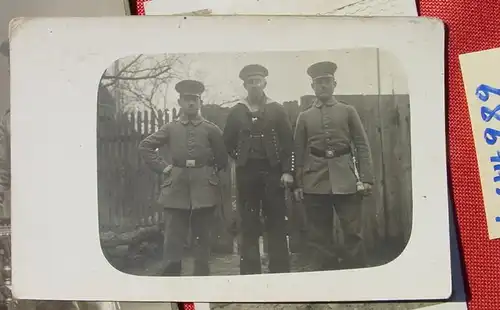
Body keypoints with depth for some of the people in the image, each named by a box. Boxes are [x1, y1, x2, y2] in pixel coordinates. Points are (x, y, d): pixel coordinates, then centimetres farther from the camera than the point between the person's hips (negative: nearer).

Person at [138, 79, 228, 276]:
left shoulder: (211, 129, 4)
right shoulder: (170, 128, 7)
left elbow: (223, 157, 10)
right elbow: (145, 146, 10)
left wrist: (211, 172, 4)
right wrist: (163, 167, 3)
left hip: (204, 188, 0)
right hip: (176, 188, 1)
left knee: (202, 237, 7)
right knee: (173, 237, -1)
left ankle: (202, 275, 17)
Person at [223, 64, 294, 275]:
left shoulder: (277, 110, 4)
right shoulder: (236, 112, 7)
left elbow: (288, 142, 0)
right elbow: (228, 141, 13)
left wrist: (287, 171, -7)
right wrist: (240, 160, 5)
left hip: (273, 171, -1)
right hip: (246, 173, 1)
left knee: (276, 223, 3)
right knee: (248, 224, 4)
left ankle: (279, 270, 11)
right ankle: (250, 271, 12)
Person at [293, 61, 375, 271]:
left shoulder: (348, 111, 10)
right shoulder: (304, 117, 11)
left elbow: (362, 146, 5)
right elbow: (299, 152, 9)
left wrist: (366, 178, -4)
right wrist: (297, 184, 3)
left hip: (346, 179, 0)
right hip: (315, 182, 1)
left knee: (353, 232, 1)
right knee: (318, 235, 5)